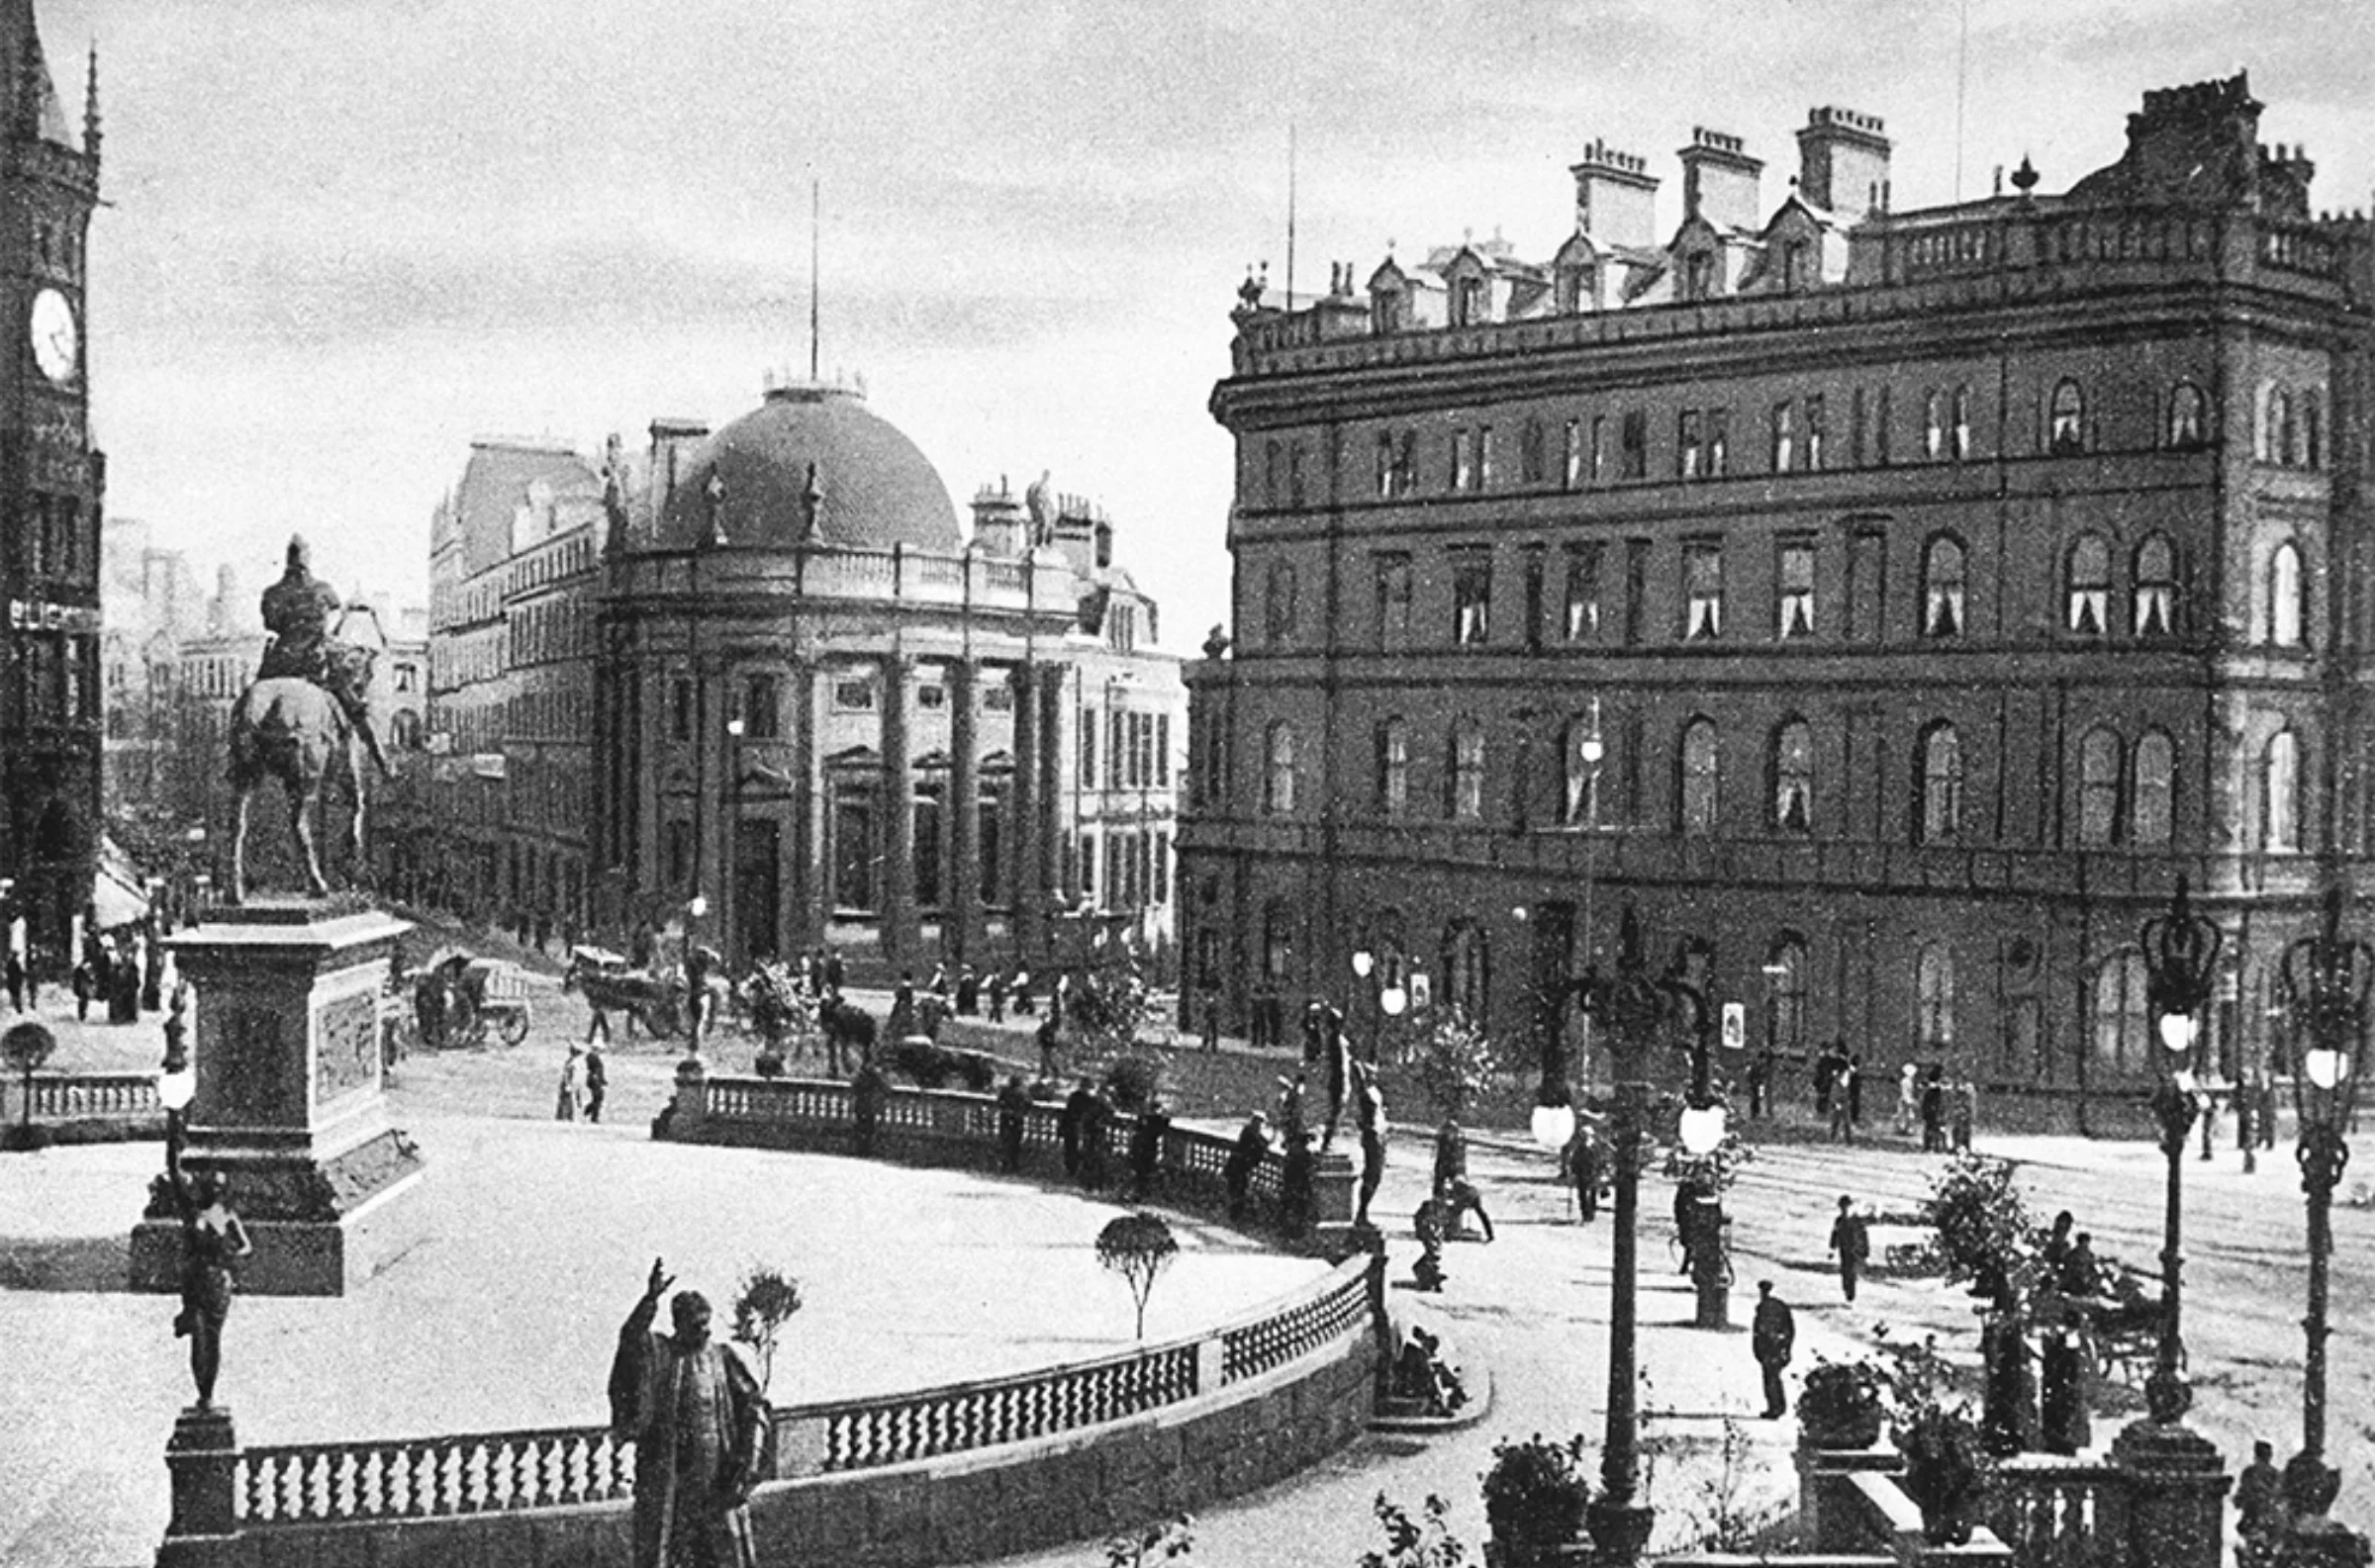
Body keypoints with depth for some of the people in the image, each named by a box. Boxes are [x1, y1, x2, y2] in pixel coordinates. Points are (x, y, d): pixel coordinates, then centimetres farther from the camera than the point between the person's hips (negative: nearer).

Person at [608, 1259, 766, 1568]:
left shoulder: (723, 1358, 8)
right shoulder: (656, 1352, 3)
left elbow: (754, 1407, 5)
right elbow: (630, 1338, -19)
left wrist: (748, 1463, -7)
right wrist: (651, 1299, -35)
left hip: (718, 1473, 2)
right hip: (665, 1472, -1)